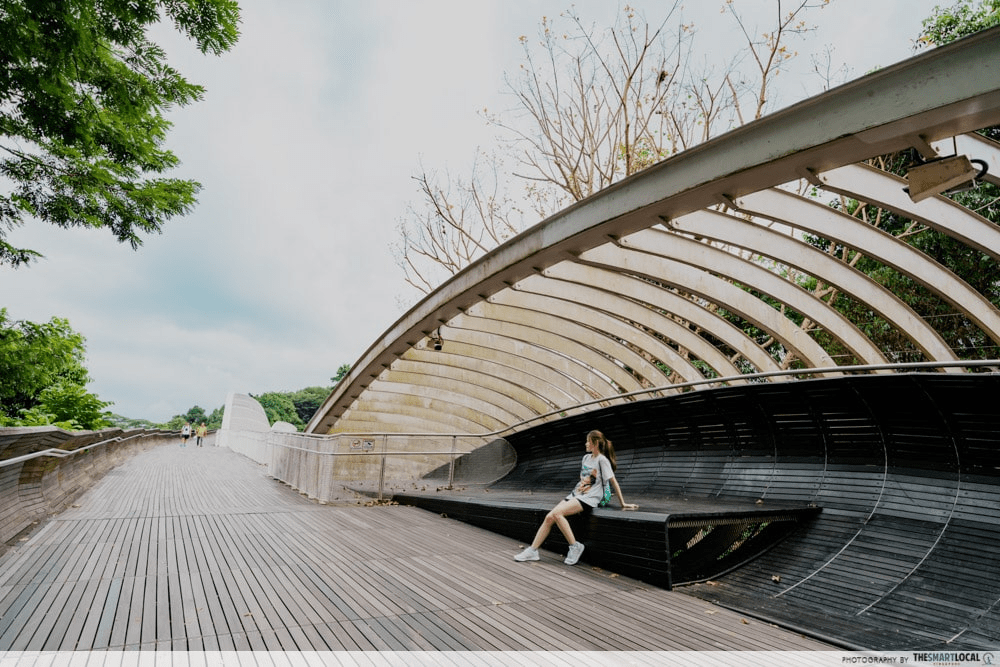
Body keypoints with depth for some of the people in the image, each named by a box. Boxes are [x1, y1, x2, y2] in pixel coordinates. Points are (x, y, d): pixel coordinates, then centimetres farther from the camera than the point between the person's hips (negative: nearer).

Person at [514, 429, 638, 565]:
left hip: (589, 498, -7)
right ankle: (532, 550, -6)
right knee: (549, 517, -10)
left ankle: (575, 546, -17)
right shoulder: (586, 457, 17)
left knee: (556, 513, -28)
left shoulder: (602, 459, -7)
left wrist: (623, 503, -8)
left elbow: (613, 481, -8)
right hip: (576, 494, 8)